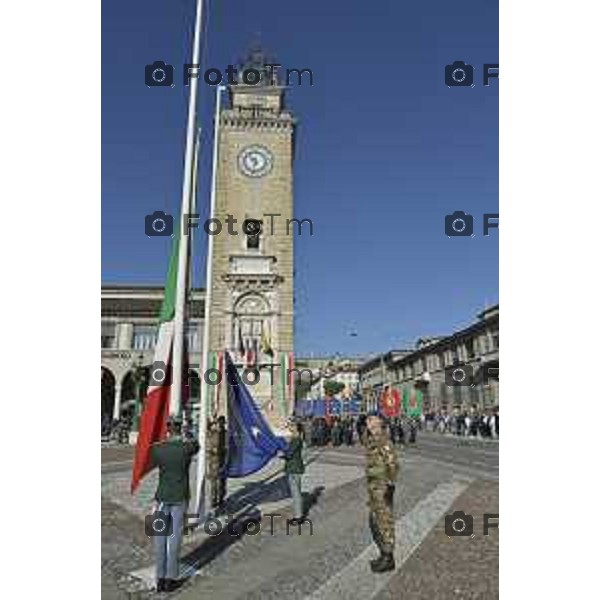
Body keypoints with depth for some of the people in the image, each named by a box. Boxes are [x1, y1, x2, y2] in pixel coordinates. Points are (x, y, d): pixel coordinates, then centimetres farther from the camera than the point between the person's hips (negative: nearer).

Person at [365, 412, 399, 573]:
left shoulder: (383, 441, -20)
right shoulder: (370, 440, 8)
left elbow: (393, 463, -29)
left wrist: (391, 482, -39)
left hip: (383, 487, -10)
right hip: (373, 486, 10)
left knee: (385, 523, 2)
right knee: (375, 522, 18)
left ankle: (388, 559, 16)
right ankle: (384, 555, 32)